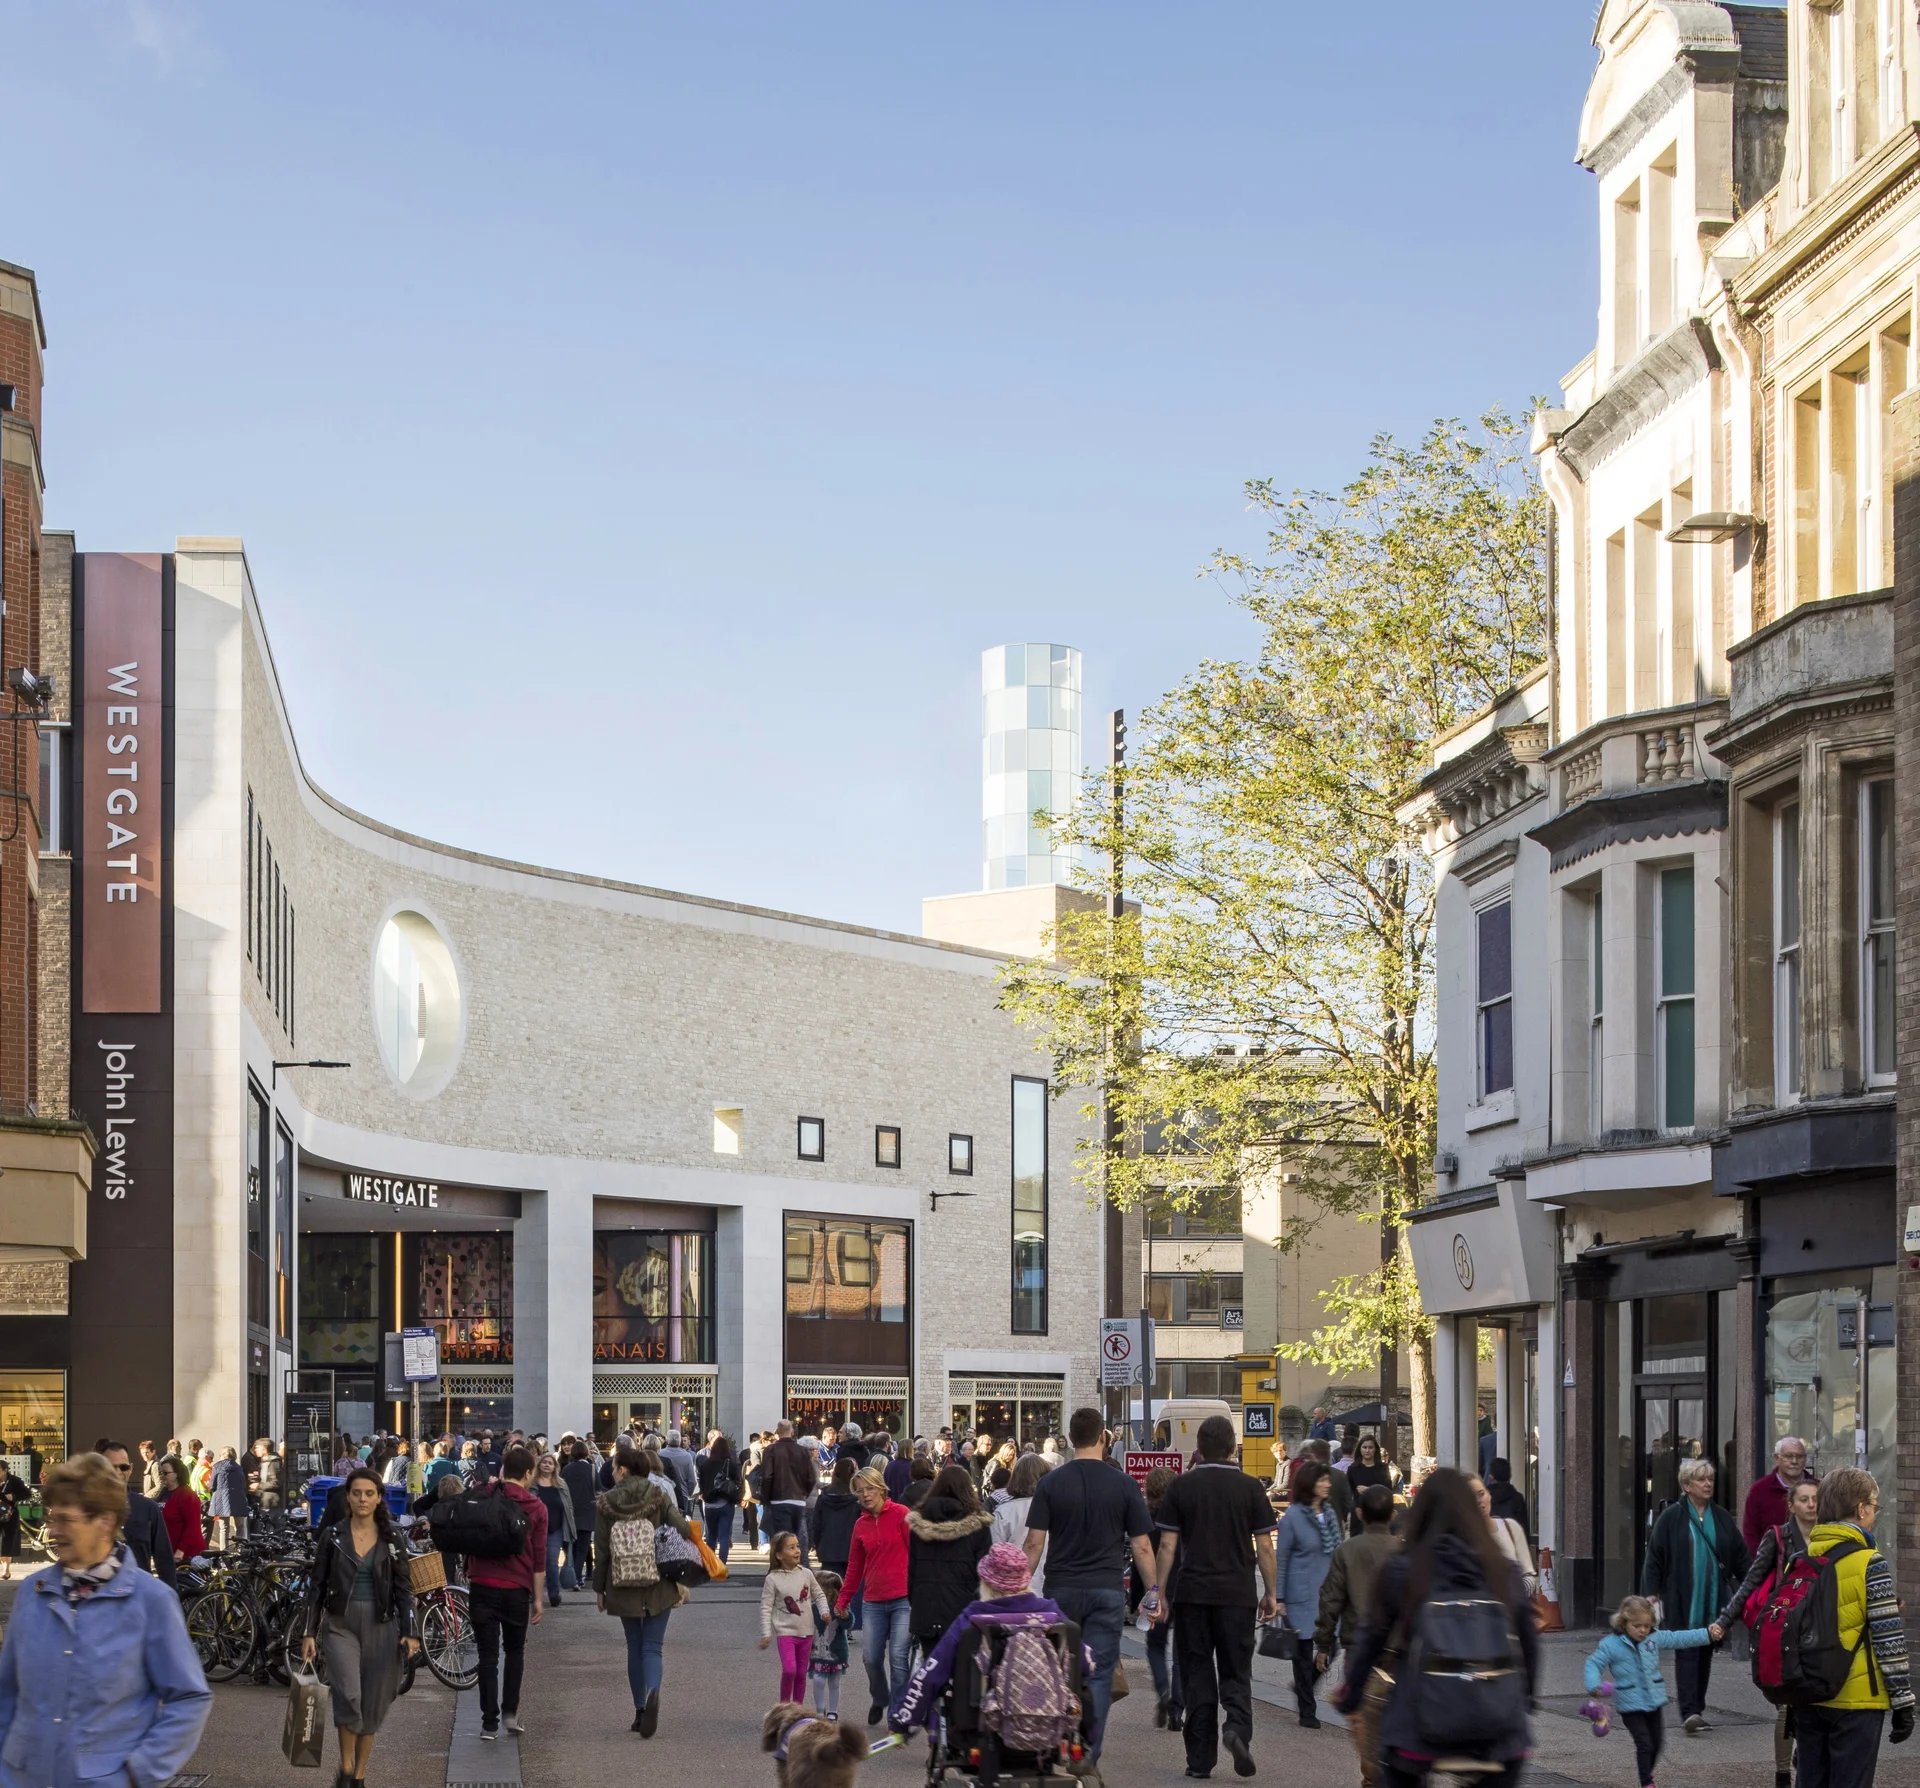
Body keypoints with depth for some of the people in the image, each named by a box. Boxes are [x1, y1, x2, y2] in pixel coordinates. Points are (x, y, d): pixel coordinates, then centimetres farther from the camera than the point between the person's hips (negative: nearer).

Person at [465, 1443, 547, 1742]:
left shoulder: (481, 1497, 2)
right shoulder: (536, 1507, 0)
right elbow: (539, 1558, 1)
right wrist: (537, 1598, 5)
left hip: (482, 1585, 0)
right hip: (517, 1588, 0)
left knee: (488, 1655, 5)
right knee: (515, 1650, 19)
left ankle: (490, 1722, 3)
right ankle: (510, 1711, 9)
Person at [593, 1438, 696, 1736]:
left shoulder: (606, 1503, -4)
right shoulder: (658, 1496, -3)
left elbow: (601, 1551, -2)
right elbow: (683, 1530, -11)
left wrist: (599, 1589, 7)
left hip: (624, 1587, 0)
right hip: (659, 1585, 0)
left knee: (634, 1647, 14)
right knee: (653, 1647, 1)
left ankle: (640, 1710, 15)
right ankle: (653, 1692, -27)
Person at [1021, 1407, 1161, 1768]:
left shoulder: (1050, 1483, -1)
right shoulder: (1124, 1485, -2)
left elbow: (1034, 1542, -3)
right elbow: (1141, 1545, -1)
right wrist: (1154, 1590, 7)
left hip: (1061, 1590, 1)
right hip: (1107, 1590, -1)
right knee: (1099, 1674, 2)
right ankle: (1088, 1755, -3)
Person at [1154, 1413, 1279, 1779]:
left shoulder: (1180, 1487, 0)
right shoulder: (1249, 1488, 0)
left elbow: (1167, 1546, -1)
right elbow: (1264, 1546, 1)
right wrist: (1271, 1593, 10)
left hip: (1192, 1594, 0)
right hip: (1237, 1594, 0)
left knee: (1197, 1676, 7)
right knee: (1236, 1673, 8)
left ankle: (1200, 1758, 7)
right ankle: (1237, 1728, -19)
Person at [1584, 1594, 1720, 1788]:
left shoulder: (1655, 1638, 1)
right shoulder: (1611, 1645, -13)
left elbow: (1680, 1639, 6)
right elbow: (1593, 1663, -12)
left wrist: (1708, 1634, 2)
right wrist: (1594, 1686, -29)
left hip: (1654, 1702, 5)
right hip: (1631, 1707, -5)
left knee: (1656, 1743, 17)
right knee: (1644, 1743, -11)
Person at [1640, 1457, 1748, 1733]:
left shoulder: (1721, 1518, 11)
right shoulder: (1671, 1518, -2)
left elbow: (1741, 1557, 13)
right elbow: (1654, 1558, -3)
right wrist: (1650, 1593, -10)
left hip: (1714, 1599, 5)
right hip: (1683, 1601, -5)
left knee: (1705, 1653, 9)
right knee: (1687, 1653, -10)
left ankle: (1697, 1710, 18)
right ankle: (1689, 1712, -17)